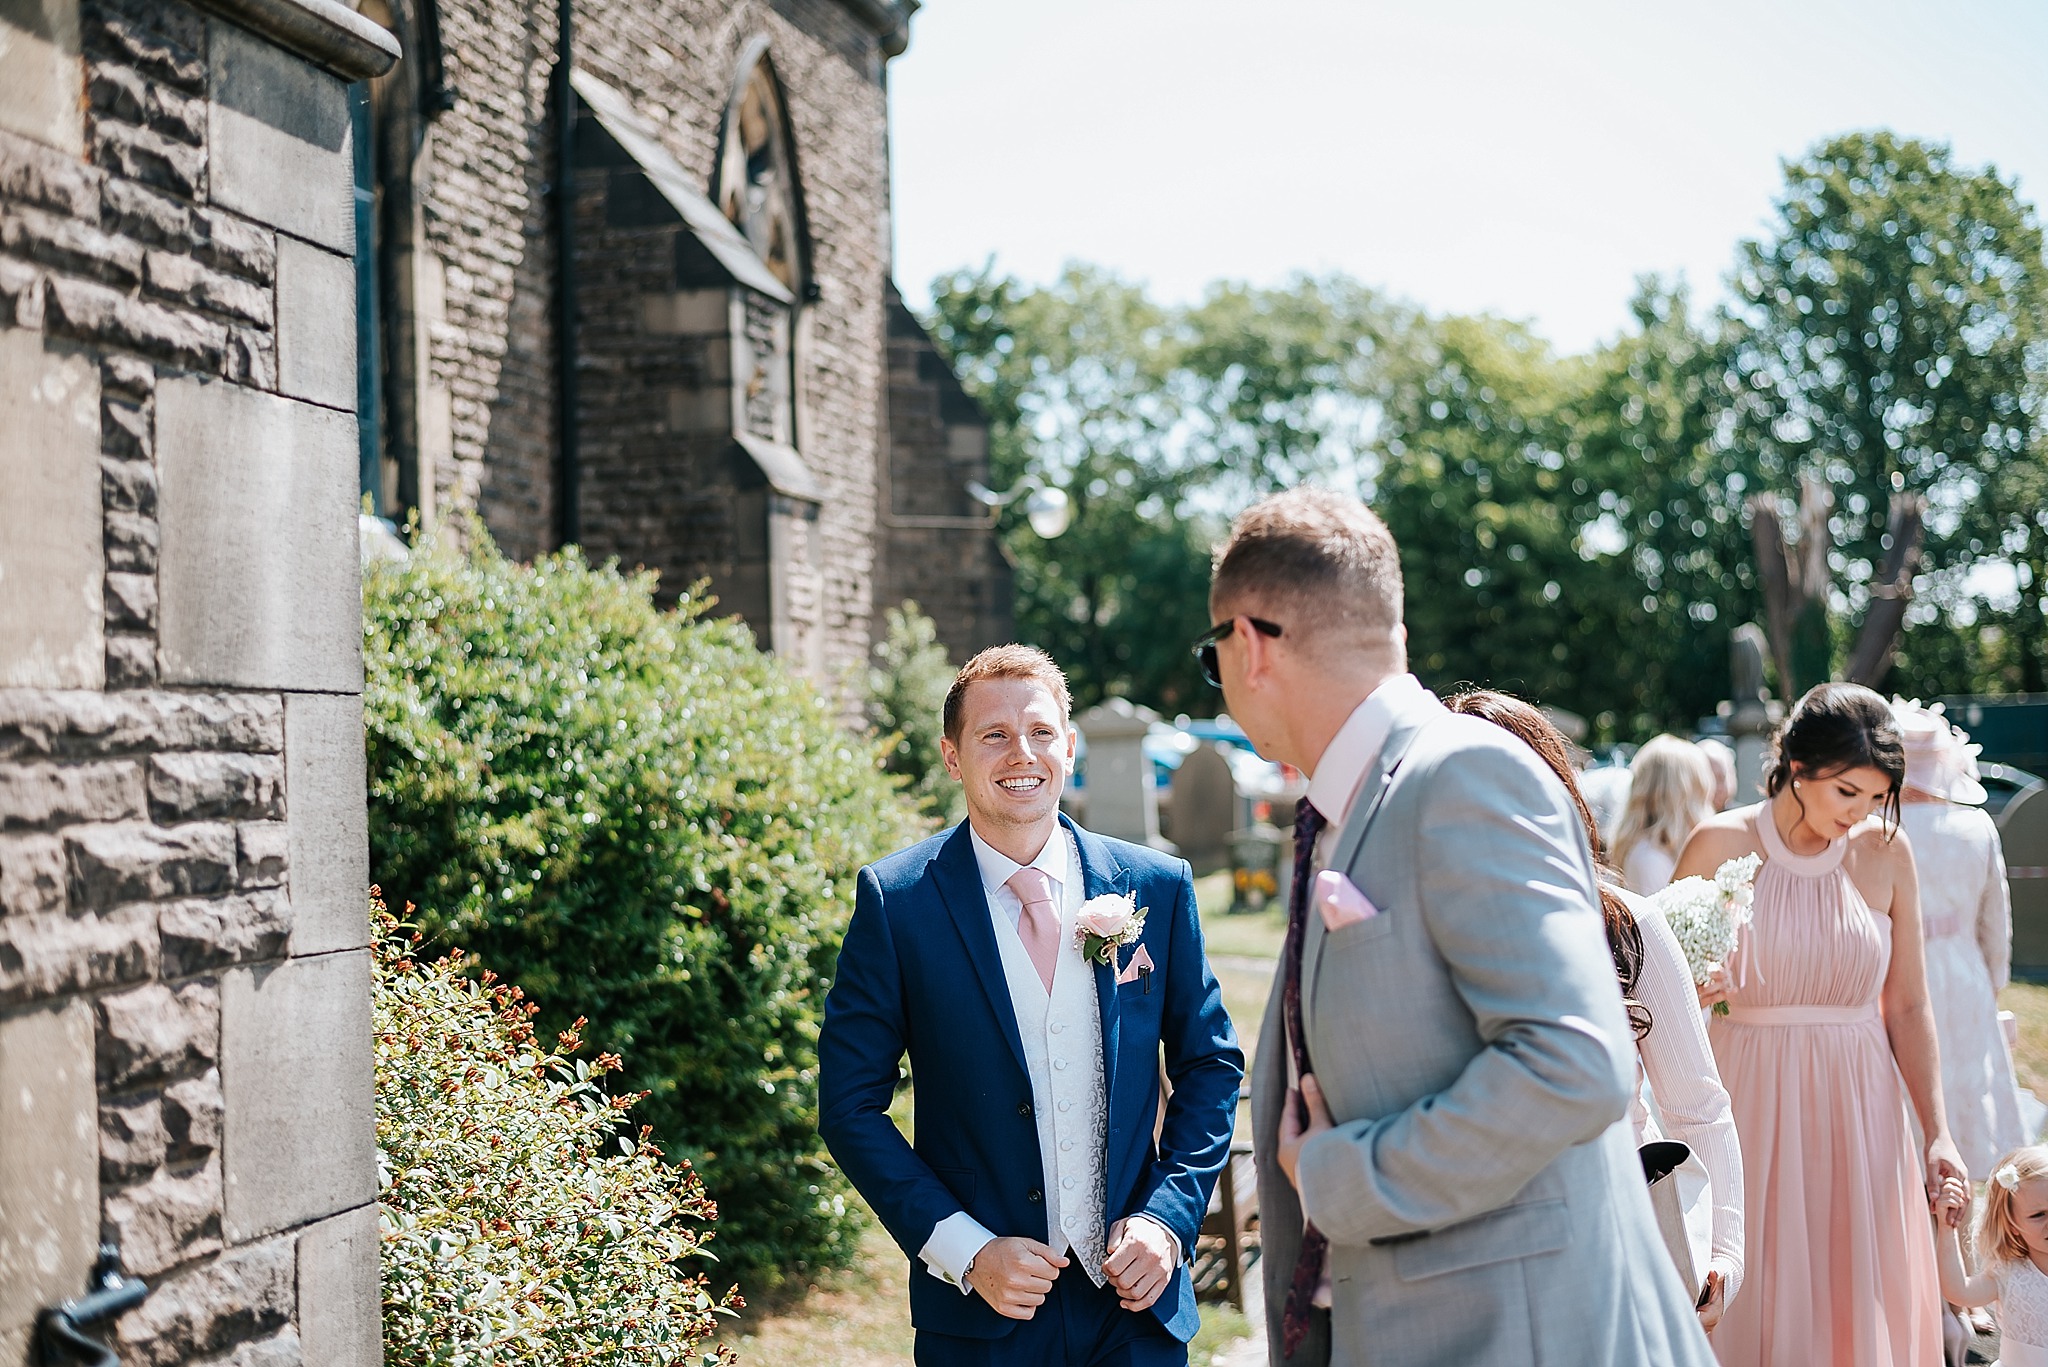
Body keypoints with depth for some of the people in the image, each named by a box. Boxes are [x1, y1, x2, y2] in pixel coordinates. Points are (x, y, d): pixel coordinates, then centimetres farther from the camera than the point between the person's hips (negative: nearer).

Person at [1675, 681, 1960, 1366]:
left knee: (1862, 1302, 4)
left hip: (1859, 1105, 2)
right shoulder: (1721, 845, -5)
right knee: (1758, 1303, -1)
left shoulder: (1885, 851, 2)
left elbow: (1907, 1006, 5)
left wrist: (1936, 1131, -1)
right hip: (1751, 1104, -2)